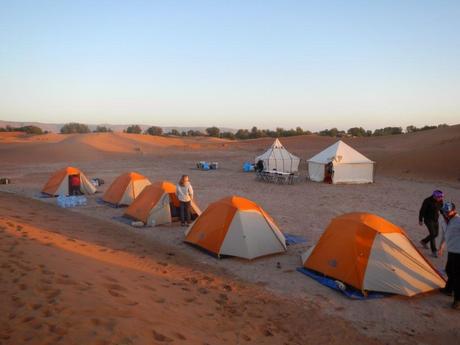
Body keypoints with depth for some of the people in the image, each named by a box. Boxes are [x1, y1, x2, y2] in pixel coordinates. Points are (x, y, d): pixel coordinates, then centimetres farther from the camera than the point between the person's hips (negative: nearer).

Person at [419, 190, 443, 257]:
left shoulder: (440, 201, -4)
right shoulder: (427, 201, -21)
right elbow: (422, 211, -14)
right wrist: (420, 220, -9)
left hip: (436, 219, 7)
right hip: (428, 219, -7)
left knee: (435, 234, 13)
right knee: (432, 234, -13)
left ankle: (423, 241, 38)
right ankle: (434, 251, -3)